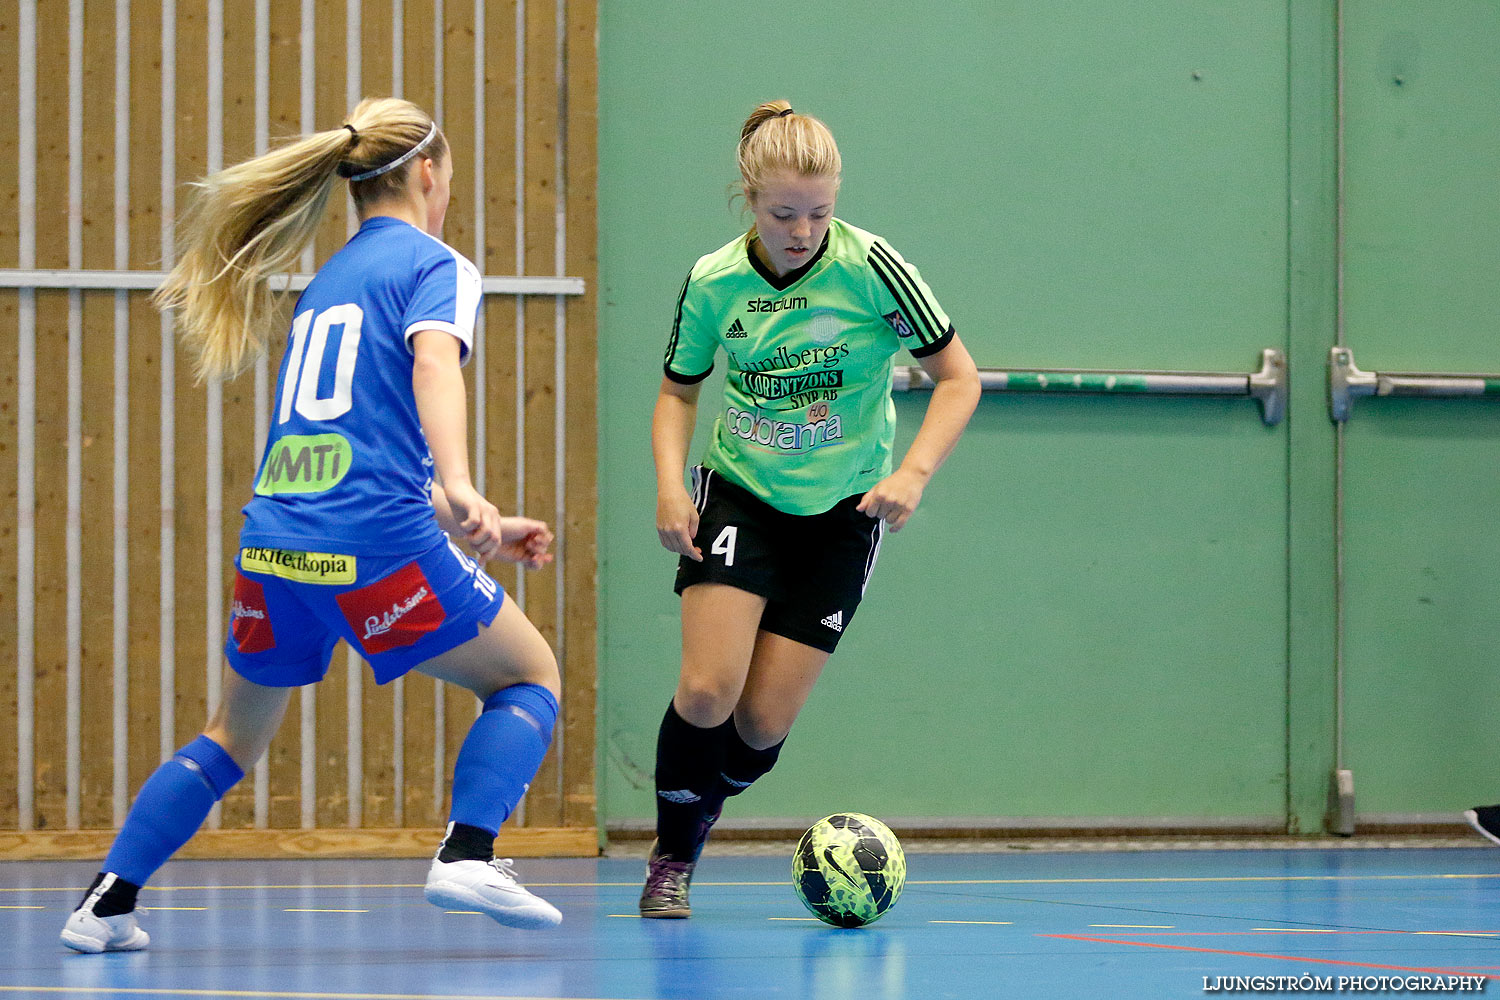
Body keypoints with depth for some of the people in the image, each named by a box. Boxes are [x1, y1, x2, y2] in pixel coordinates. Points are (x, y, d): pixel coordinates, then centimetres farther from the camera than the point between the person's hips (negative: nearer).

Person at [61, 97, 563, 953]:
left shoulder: (330, 280, 24)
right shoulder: (434, 264, 1)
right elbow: (434, 363, -21)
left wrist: (478, 529, 32)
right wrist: (459, 489, -37)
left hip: (274, 539, 7)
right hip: (378, 546, -7)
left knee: (236, 735, 24)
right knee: (531, 675, 12)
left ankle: (107, 905, 16)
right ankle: (468, 853, -9)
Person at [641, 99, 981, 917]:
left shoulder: (869, 269, -16)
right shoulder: (714, 282, -8)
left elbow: (958, 378, -8)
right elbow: (678, 391, 8)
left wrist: (914, 472, -22)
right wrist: (670, 483, -9)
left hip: (841, 513, -1)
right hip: (738, 496, 1)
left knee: (764, 721, -4)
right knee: (708, 690, -18)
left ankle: (694, 820, 27)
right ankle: (670, 859, 5)